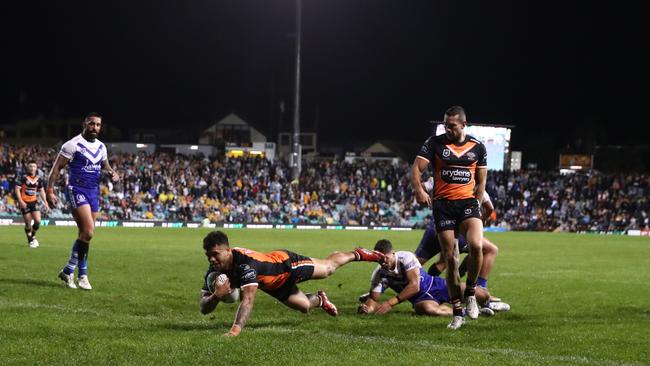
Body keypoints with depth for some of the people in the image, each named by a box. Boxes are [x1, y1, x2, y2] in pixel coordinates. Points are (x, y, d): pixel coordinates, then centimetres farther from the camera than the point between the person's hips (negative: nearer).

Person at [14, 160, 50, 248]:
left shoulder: (38, 179, 6)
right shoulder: (22, 177, -8)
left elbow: (41, 190, 16)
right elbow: (17, 189, -10)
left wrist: (45, 202, 9)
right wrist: (20, 201, -19)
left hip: (34, 202, 3)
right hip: (25, 203, -3)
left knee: (37, 221, -10)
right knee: (28, 223, -3)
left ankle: (33, 236, 17)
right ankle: (30, 241, 16)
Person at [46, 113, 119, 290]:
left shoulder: (101, 147, 12)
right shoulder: (73, 145, -9)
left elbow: (106, 167, 26)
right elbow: (56, 168, -9)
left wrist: (113, 174, 1)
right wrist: (50, 191, -16)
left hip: (93, 192, 7)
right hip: (76, 190, -7)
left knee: (85, 234, 7)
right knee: (88, 231, -18)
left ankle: (68, 271, 19)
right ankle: (82, 274, -9)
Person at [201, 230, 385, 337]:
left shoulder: (244, 263, -47)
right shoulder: (215, 270, -26)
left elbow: (247, 300, -58)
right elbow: (204, 308, -24)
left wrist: (236, 329, -71)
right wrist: (216, 296, -48)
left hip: (286, 263, -5)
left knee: (328, 267, 20)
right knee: (305, 306, 24)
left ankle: (358, 254, 48)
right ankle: (320, 299, 58)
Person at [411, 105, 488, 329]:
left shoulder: (477, 147, 8)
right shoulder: (434, 143, 2)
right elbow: (416, 169, -4)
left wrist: (477, 203, 8)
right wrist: (419, 190, -22)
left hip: (467, 202, 0)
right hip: (442, 205, 0)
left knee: (476, 245, -26)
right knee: (450, 258, -2)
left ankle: (471, 292, -2)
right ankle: (457, 313, 9)